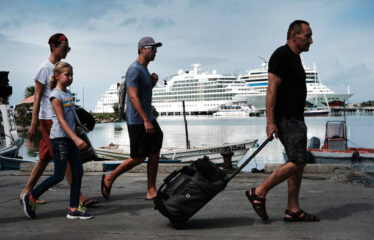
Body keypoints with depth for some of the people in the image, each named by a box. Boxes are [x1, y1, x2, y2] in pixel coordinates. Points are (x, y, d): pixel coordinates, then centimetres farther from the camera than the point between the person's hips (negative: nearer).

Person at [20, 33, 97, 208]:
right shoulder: (46, 68, -9)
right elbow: (37, 97, -11)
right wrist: (33, 124, -15)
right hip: (49, 119, -8)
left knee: (45, 158, 11)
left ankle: (26, 192, 20)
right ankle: (78, 196, -7)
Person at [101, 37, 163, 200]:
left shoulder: (144, 69, 16)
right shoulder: (134, 70, -15)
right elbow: (133, 97, -23)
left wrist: (153, 81, 7)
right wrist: (146, 121, -27)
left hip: (148, 118, 10)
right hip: (137, 121, -10)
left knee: (154, 153, 6)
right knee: (138, 158, -3)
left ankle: (151, 191, 12)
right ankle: (109, 179, 15)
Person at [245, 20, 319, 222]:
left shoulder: (294, 57, 20)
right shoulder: (281, 55, -11)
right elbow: (272, 90, -18)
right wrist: (270, 122, -24)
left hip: (295, 118, 10)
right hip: (285, 118, -10)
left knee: (298, 162, 8)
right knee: (298, 161, -14)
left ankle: (293, 210, 11)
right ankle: (258, 193, -6)